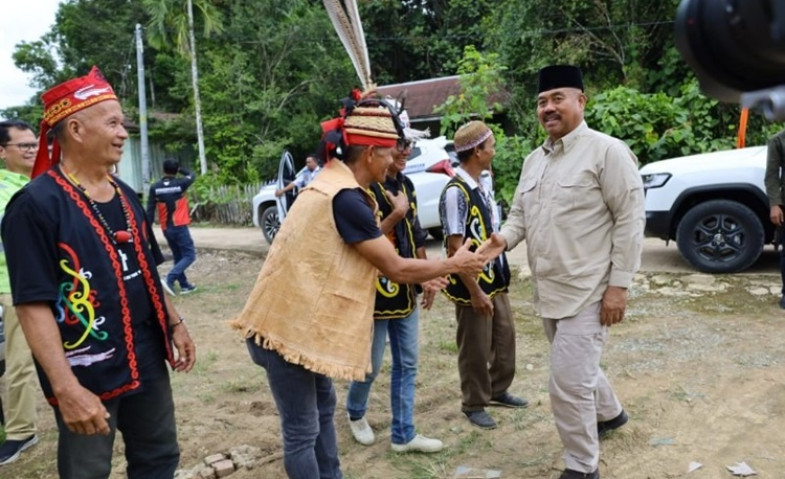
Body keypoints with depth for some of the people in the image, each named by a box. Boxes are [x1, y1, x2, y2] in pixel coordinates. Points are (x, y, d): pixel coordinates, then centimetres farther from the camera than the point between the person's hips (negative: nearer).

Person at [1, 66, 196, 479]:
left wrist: (174, 323, 12)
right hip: (86, 372, -7)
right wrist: (66, 387, -25)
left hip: (146, 358, 7)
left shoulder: (126, 196, 8)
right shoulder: (36, 204, -16)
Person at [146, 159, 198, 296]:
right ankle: (169, 279, -17)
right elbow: (192, 175, 15)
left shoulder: (154, 187, 0)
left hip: (166, 229, 5)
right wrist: (180, 169, 24)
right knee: (189, 255, 0)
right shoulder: (180, 184, -7)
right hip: (180, 227, -4)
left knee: (178, 257, 17)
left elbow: (150, 210, -1)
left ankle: (184, 285, 20)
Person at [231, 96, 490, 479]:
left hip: (298, 319, 10)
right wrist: (453, 264, -1)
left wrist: (425, 275, 14)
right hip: (289, 326, -10)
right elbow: (394, 268, -15)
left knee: (323, 407, 21)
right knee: (302, 429, 4)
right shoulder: (345, 198, -22)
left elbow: (372, 254, 14)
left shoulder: (334, 183, 8)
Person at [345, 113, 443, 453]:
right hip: (375, 292, -7)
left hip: (405, 291, 8)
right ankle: (355, 413, 37)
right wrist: (396, 213, -24)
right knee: (371, 366, 8)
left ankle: (403, 434, 24)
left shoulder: (405, 184, 8)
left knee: (407, 365, 12)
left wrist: (427, 276, 10)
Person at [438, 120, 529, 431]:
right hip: (472, 286, -8)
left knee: (505, 338, 19)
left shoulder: (482, 186, 7)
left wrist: (498, 277, 16)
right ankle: (473, 404, 26)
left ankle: (498, 390, 39)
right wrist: (475, 292, -21)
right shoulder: (456, 192, -21)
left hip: (495, 281, 8)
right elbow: (455, 247, -22)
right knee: (475, 348, 7)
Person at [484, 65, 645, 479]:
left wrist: (619, 285, -16)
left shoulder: (607, 151, -11)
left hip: (587, 292, -8)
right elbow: (520, 214, 15)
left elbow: (630, 220, -13)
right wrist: (504, 238, -8)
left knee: (568, 381, -8)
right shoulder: (534, 160, 11)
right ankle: (609, 412, 52)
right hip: (547, 292, 8)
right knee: (578, 366, 24)